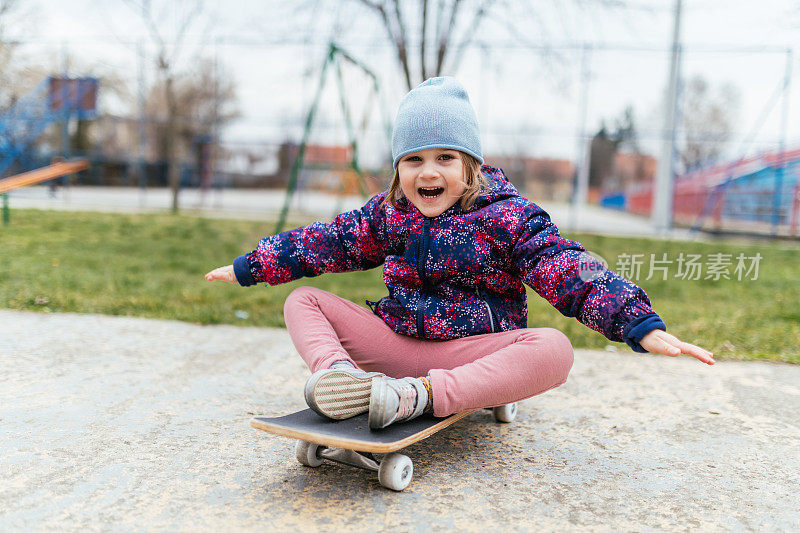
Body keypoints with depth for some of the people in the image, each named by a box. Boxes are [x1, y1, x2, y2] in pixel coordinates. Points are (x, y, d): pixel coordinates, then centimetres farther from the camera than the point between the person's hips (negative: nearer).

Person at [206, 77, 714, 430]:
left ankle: (418, 396, -46)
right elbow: (329, 241, 14)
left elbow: (572, 273, -15)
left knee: (553, 350, -33)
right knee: (303, 301, -2)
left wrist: (642, 326, -27)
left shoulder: (507, 217, -7)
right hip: (394, 341, 4)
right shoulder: (387, 213, 6)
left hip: (475, 354, -3)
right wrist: (250, 266, 17)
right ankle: (338, 370, -35)